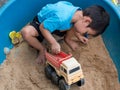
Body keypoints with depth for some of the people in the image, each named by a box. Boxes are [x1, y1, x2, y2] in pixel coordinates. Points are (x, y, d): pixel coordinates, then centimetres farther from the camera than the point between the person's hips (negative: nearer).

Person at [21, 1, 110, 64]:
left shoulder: (79, 12, -22)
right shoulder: (61, 18, -46)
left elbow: (72, 26, 3)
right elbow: (42, 27, -32)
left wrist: (78, 36, 3)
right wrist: (54, 43, -38)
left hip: (57, 25, 6)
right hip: (41, 22, -6)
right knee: (26, 32, -37)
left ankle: (67, 39, 12)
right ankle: (42, 50, -11)